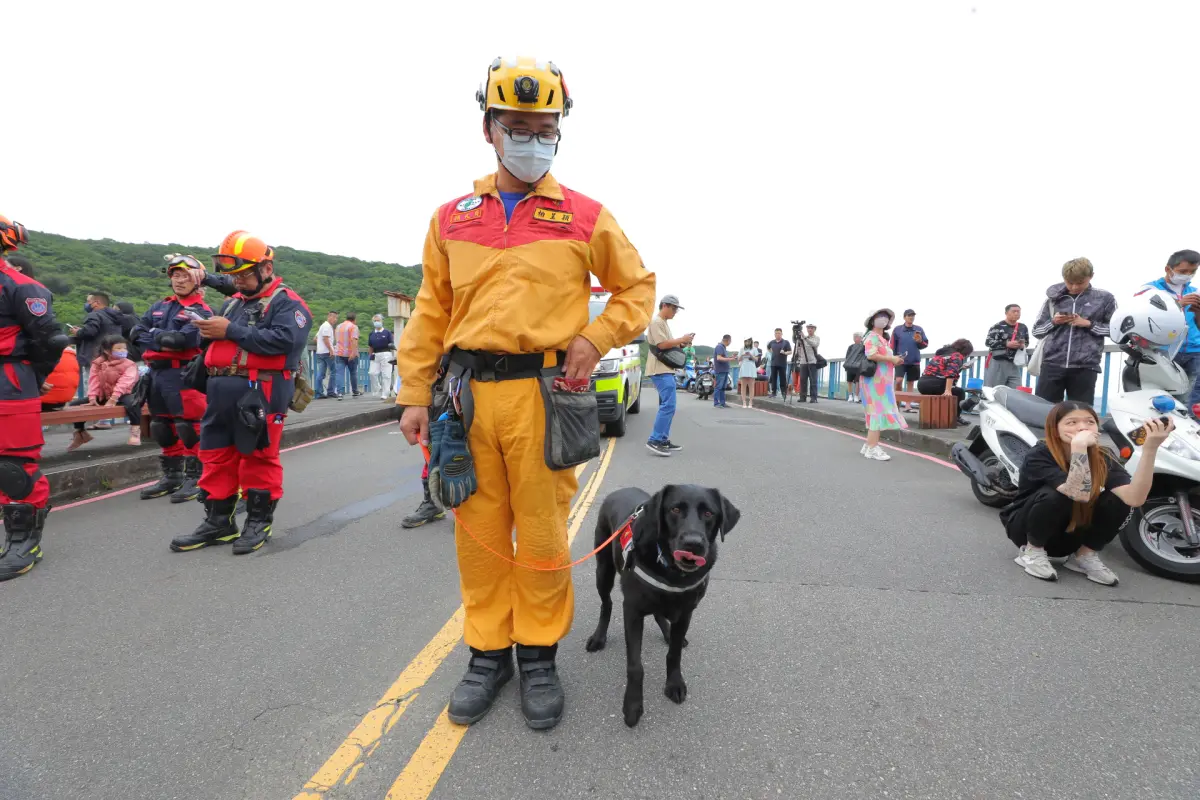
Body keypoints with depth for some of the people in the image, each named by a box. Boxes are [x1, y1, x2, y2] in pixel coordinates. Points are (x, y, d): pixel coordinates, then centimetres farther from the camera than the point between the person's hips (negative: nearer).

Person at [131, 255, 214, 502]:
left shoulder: (201, 311, -3)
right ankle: (171, 476, 25)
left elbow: (184, 339, -18)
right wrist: (164, 341, -10)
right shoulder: (159, 306, 17)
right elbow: (137, 332, 7)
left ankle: (194, 479, 3)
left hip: (182, 374, -7)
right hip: (156, 372, 7)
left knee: (188, 427, -5)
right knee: (162, 427, 13)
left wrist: (155, 335, -6)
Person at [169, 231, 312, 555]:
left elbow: (284, 340, -22)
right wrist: (210, 330, 3)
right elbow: (220, 342, 27)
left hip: (260, 393, -8)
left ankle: (259, 522, 14)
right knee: (216, 456, 11)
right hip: (221, 392, 8)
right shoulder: (233, 302, 22)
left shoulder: (287, 303, -4)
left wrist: (231, 330, -18)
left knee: (259, 458, 2)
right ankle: (218, 522, 22)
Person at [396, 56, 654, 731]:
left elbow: (637, 286, 13)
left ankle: (540, 655, 23)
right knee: (480, 529, 9)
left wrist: (595, 338, -3)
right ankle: (489, 652, 27)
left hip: (542, 391, -2)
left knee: (542, 532, 4)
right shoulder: (453, 218, 13)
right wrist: (416, 394, 7)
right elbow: (431, 311, 13)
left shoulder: (584, 216, 6)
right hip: (467, 391, 3)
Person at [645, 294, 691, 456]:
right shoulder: (656, 322, -9)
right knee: (668, 406, -16)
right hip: (661, 370, -11)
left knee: (666, 406, 11)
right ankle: (655, 440, -15)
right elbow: (662, 345, -18)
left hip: (666, 370, 11)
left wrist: (681, 344, 9)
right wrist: (681, 340, -10)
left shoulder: (664, 323, 22)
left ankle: (663, 440, 14)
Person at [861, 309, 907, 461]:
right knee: (879, 411, -13)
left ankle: (869, 445, 15)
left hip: (882, 380, 10)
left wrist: (894, 361, 11)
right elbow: (871, 355, -25)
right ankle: (873, 448, -14)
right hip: (876, 380, -10)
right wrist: (892, 359, -18)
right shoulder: (872, 336, -10)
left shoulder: (883, 338, 21)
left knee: (876, 412, 11)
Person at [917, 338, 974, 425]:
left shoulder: (942, 352, 23)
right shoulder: (957, 356, -2)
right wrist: (947, 390, -24)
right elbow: (951, 373, -18)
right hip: (933, 384, -9)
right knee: (960, 392, 11)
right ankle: (955, 417, 13)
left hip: (922, 382, 9)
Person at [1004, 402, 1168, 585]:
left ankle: (1084, 556, 0)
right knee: (1054, 496, -35)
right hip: (1025, 526, -4)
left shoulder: (1103, 458, -13)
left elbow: (1134, 498, -31)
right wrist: (1078, 445, -46)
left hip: (1068, 535, 5)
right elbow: (1080, 494, -40)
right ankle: (1032, 550, -10)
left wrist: (1150, 448, -38)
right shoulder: (1040, 455, -26)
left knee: (1118, 500, -20)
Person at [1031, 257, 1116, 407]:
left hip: (1085, 367, -1)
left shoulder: (1104, 298, 6)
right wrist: (1053, 322, -4)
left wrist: (1089, 324, -5)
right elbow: (1037, 330, 15)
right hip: (1052, 364, 1)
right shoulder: (1054, 298, 10)